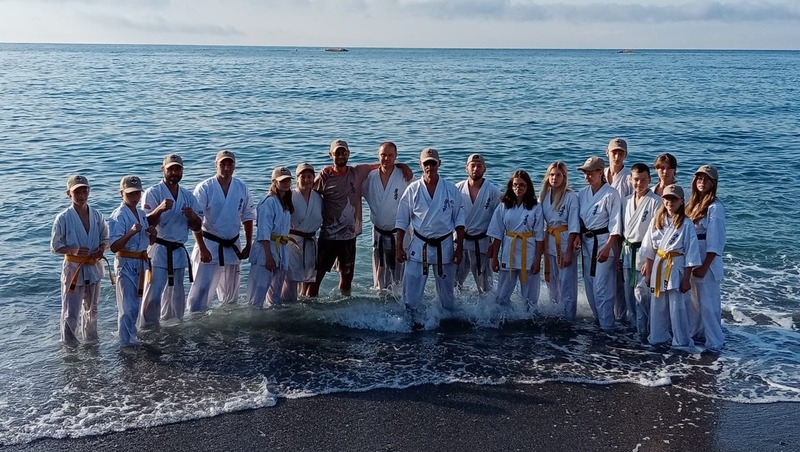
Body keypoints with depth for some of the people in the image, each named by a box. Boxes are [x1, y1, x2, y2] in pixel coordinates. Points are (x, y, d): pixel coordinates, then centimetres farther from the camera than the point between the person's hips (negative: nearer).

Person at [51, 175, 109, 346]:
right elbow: (55, 246, -8)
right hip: (73, 268, -4)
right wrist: (74, 250, -25)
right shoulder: (63, 218, -12)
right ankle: (69, 345, 13)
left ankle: (91, 338, 39)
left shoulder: (97, 216, 0)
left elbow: (105, 239, 10)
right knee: (70, 312, -3)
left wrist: (101, 249, -12)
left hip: (93, 267, 5)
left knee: (91, 308, 21)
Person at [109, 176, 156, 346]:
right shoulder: (118, 216, -15)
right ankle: (127, 342, 8)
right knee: (128, 306, -2)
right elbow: (114, 247, -22)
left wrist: (153, 234, -4)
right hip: (126, 264, -8)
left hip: (142, 262, 8)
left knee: (136, 304, 18)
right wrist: (131, 232, -33)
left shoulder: (142, 214, 9)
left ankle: (131, 337, 32)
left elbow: (150, 242, 18)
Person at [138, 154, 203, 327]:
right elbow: (146, 223, -13)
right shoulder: (153, 193, -4)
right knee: (152, 295, -13)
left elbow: (197, 227, 14)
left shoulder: (188, 196, 13)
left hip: (178, 252, 6)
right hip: (158, 250, -6)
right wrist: (160, 209, -31)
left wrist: (192, 217, -8)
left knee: (176, 297, 13)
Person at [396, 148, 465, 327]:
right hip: (419, 245, 0)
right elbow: (402, 221, 3)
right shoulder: (413, 190, -2)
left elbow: (459, 221, 1)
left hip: (444, 245, 0)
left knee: (447, 290, 11)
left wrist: (459, 248, -3)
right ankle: (414, 320, 6)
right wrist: (399, 247, -1)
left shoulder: (451, 190, -2)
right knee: (411, 291, -6)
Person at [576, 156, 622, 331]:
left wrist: (607, 248, -18)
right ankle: (598, 320, 26)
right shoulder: (582, 193, 7)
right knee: (590, 285, 12)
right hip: (586, 242, 7)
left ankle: (606, 326, -1)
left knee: (602, 288, -8)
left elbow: (615, 224, -13)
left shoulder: (611, 194, -11)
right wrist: (577, 237, 3)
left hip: (603, 241, -7)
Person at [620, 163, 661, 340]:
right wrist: (621, 254, 17)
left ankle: (643, 332, 0)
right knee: (629, 293, 11)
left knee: (641, 293, -9)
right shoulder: (626, 201, 12)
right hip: (628, 252, 7)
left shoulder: (655, 202, -9)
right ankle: (634, 326, 24)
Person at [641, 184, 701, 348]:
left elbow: (691, 254, -8)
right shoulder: (657, 221, 5)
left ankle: (681, 342, 13)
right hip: (658, 266, 5)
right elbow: (649, 250, 10)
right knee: (657, 306, 13)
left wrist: (686, 279, -10)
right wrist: (648, 272, 9)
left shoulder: (686, 224, -9)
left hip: (676, 267, -5)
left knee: (677, 308, -1)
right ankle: (658, 337, 29)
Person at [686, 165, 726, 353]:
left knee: (708, 303, -4)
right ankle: (695, 332, 32)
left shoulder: (715, 207, -14)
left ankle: (715, 343, 5)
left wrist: (704, 266, -17)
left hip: (707, 260, -7)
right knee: (693, 300, 17)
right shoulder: (693, 204, 9)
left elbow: (715, 241, -16)